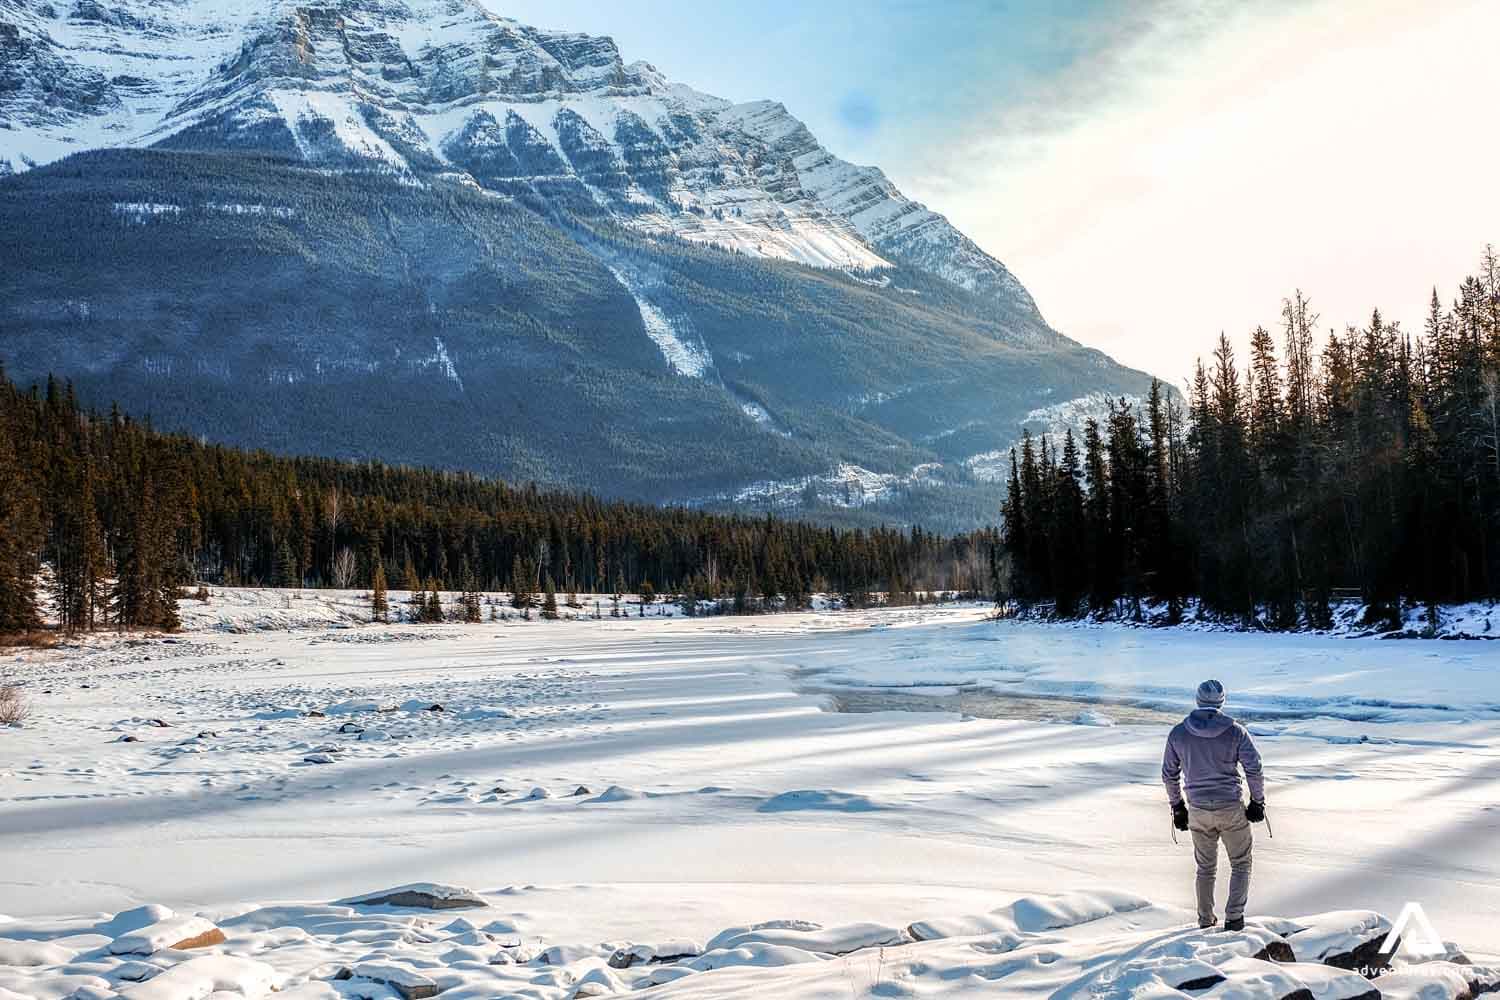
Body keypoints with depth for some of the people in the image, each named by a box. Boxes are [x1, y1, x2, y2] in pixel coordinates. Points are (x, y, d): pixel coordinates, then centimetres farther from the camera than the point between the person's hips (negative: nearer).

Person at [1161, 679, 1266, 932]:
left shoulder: (1178, 733, -3)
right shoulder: (1235, 731, -10)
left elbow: (1169, 774, 4)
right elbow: (1254, 769, -10)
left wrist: (1177, 806, 16)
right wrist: (1258, 802, 3)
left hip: (1198, 810, 2)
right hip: (1231, 808, -2)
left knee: (1205, 868, 19)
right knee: (1240, 864, 15)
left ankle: (1206, 922, 23)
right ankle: (1234, 918, 6)